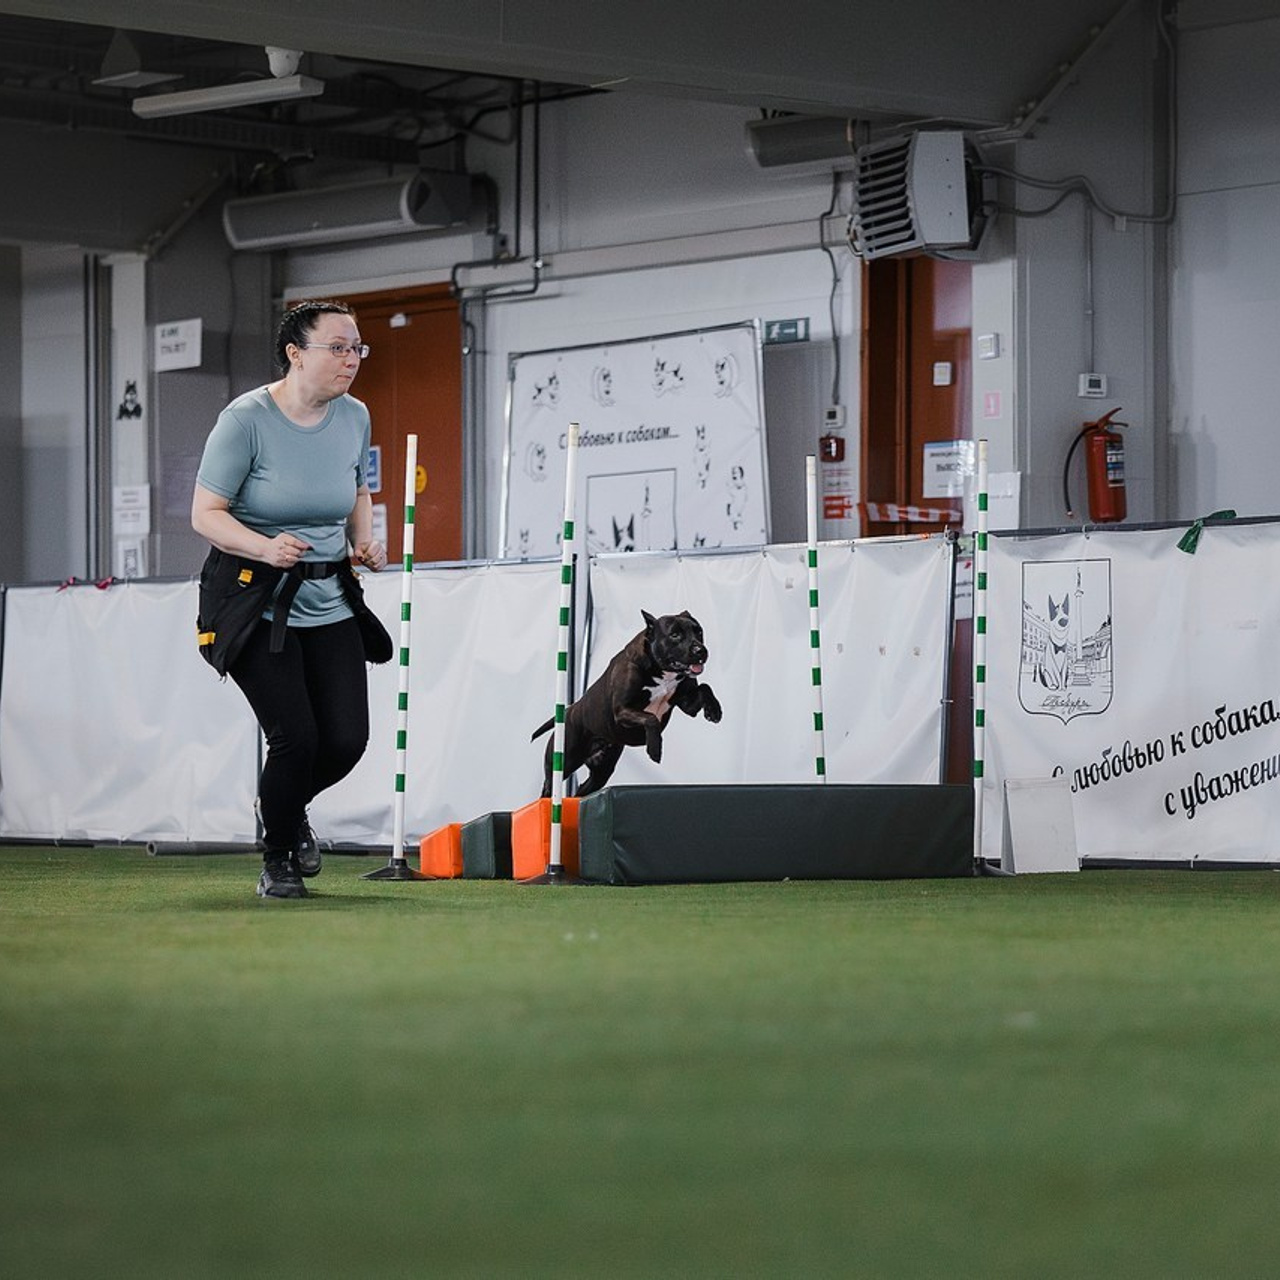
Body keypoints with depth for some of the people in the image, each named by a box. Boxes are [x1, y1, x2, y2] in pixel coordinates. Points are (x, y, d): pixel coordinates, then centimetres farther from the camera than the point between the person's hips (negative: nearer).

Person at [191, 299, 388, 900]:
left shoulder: (354, 417, 3)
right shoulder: (246, 419, -14)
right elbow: (205, 514, -12)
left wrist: (364, 540, 1)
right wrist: (265, 547, -28)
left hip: (330, 601, 5)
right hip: (254, 598, -5)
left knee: (347, 738, -5)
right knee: (295, 735, -14)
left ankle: (288, 809, 29)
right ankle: (276, 858, 13)